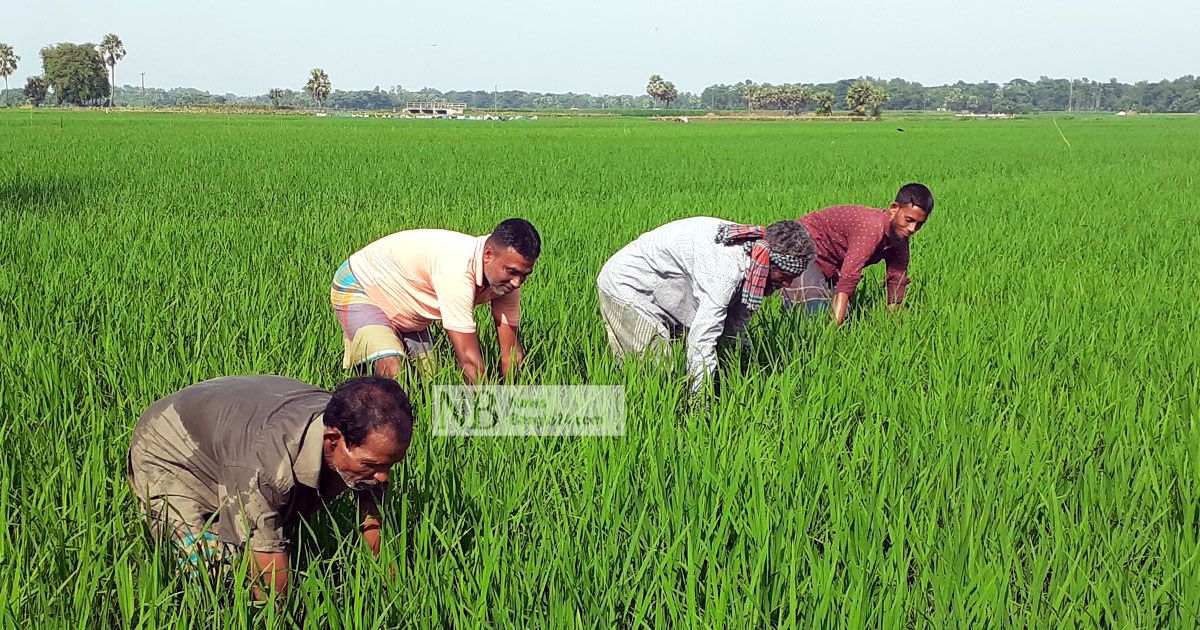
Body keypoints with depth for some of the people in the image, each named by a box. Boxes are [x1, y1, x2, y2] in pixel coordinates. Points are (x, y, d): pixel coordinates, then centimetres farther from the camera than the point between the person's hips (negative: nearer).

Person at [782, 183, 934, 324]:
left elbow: (896, 282, 1)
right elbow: (848, 278, -40)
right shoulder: (872, 227, -33)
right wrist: (835, 325, -47)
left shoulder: (900, 238, -4)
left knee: (846, 317, 2)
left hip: (829, 266, 9)